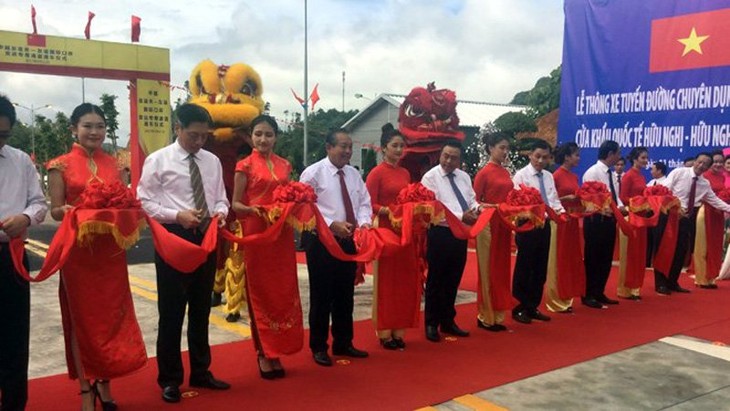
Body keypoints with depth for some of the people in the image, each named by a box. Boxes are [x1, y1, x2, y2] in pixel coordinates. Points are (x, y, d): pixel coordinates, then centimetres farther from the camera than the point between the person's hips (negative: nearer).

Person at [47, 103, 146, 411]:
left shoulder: (114, 165, 9)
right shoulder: (61, 165, -1)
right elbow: (55, 211, -3)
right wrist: (67, 211, -24)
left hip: (111, 250, 3)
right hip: (78, 250, -3)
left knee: (112, 316, 8)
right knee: (82, 318, 4)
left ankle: (104, 384, 24)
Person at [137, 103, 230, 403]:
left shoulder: (212, 161, 8)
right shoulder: (158, 160, -5)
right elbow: (145, 203, -8)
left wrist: (220, 212, -10)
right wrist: (177, 215, -20)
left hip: (206, 238, 5)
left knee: (201, 310, 15)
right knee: (171, 312, 4)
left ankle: (200, 372, 30)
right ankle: (170, 379, 19)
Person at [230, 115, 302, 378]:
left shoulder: (284, 165, 11)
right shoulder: (245, 165, -2)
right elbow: (236, 203, -4)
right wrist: (252, 209, -24)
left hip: (282, 234, 5)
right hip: (257, 234, -4)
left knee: (283, 291, 7)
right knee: (260, 292, 3)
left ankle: (275, 350, 20)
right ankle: (264, 353, 13)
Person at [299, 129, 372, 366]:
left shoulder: (354, 174, 11)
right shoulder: (313, 173, -8)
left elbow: (364, 202, 12)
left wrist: (363, 222, -8)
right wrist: (332, 224, -23)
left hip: (349, 240, 6)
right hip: (322, 241, -6)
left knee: (346, 294, 14)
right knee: (321, 295, 2)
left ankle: (343, 343, 27)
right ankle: (319, 347, 15)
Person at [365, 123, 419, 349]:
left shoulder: (405, 173, 13)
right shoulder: (377, 173, -7)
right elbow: (369, 204, -12)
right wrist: (387, 211, -25)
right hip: (386, 231, -6)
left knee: (405, 281, 8)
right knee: (386, 281, 0)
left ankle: (399, 329, 18)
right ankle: (385, 332, 10)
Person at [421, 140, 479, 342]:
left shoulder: (464, 177, 12)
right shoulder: (430, 177, -9)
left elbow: (472, 200, 15)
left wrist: (476, 210, -9)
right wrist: (460, 216, -23)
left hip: (460, 233, 6)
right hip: (440, 233, -6)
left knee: (453, 280, 15)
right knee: (436, 281, 3)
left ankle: (448, 321, 28)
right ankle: (431, 324, 16)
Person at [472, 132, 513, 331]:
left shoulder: (506, 172, 11)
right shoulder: (484, 173, -9)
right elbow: (474, 202, -9)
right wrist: (493, 207, -20)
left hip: (504, 225, 7)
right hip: (489, 225, -7)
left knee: (501, 270, 11)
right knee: (488, 271, 1)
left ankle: (497, 315, 21)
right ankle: (486, 317, 12)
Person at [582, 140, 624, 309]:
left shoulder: (611, 174, 14)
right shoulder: (592, 172, -12)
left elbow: (615, 196, 15)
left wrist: (621, 207, -4)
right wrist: (606, 210, -27)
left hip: (610, 220, 8)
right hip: (596, 220, -8)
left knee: (606, 259, 13)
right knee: (592, 259, 1)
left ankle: (599, 293, 25)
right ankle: (588, 296, 11)